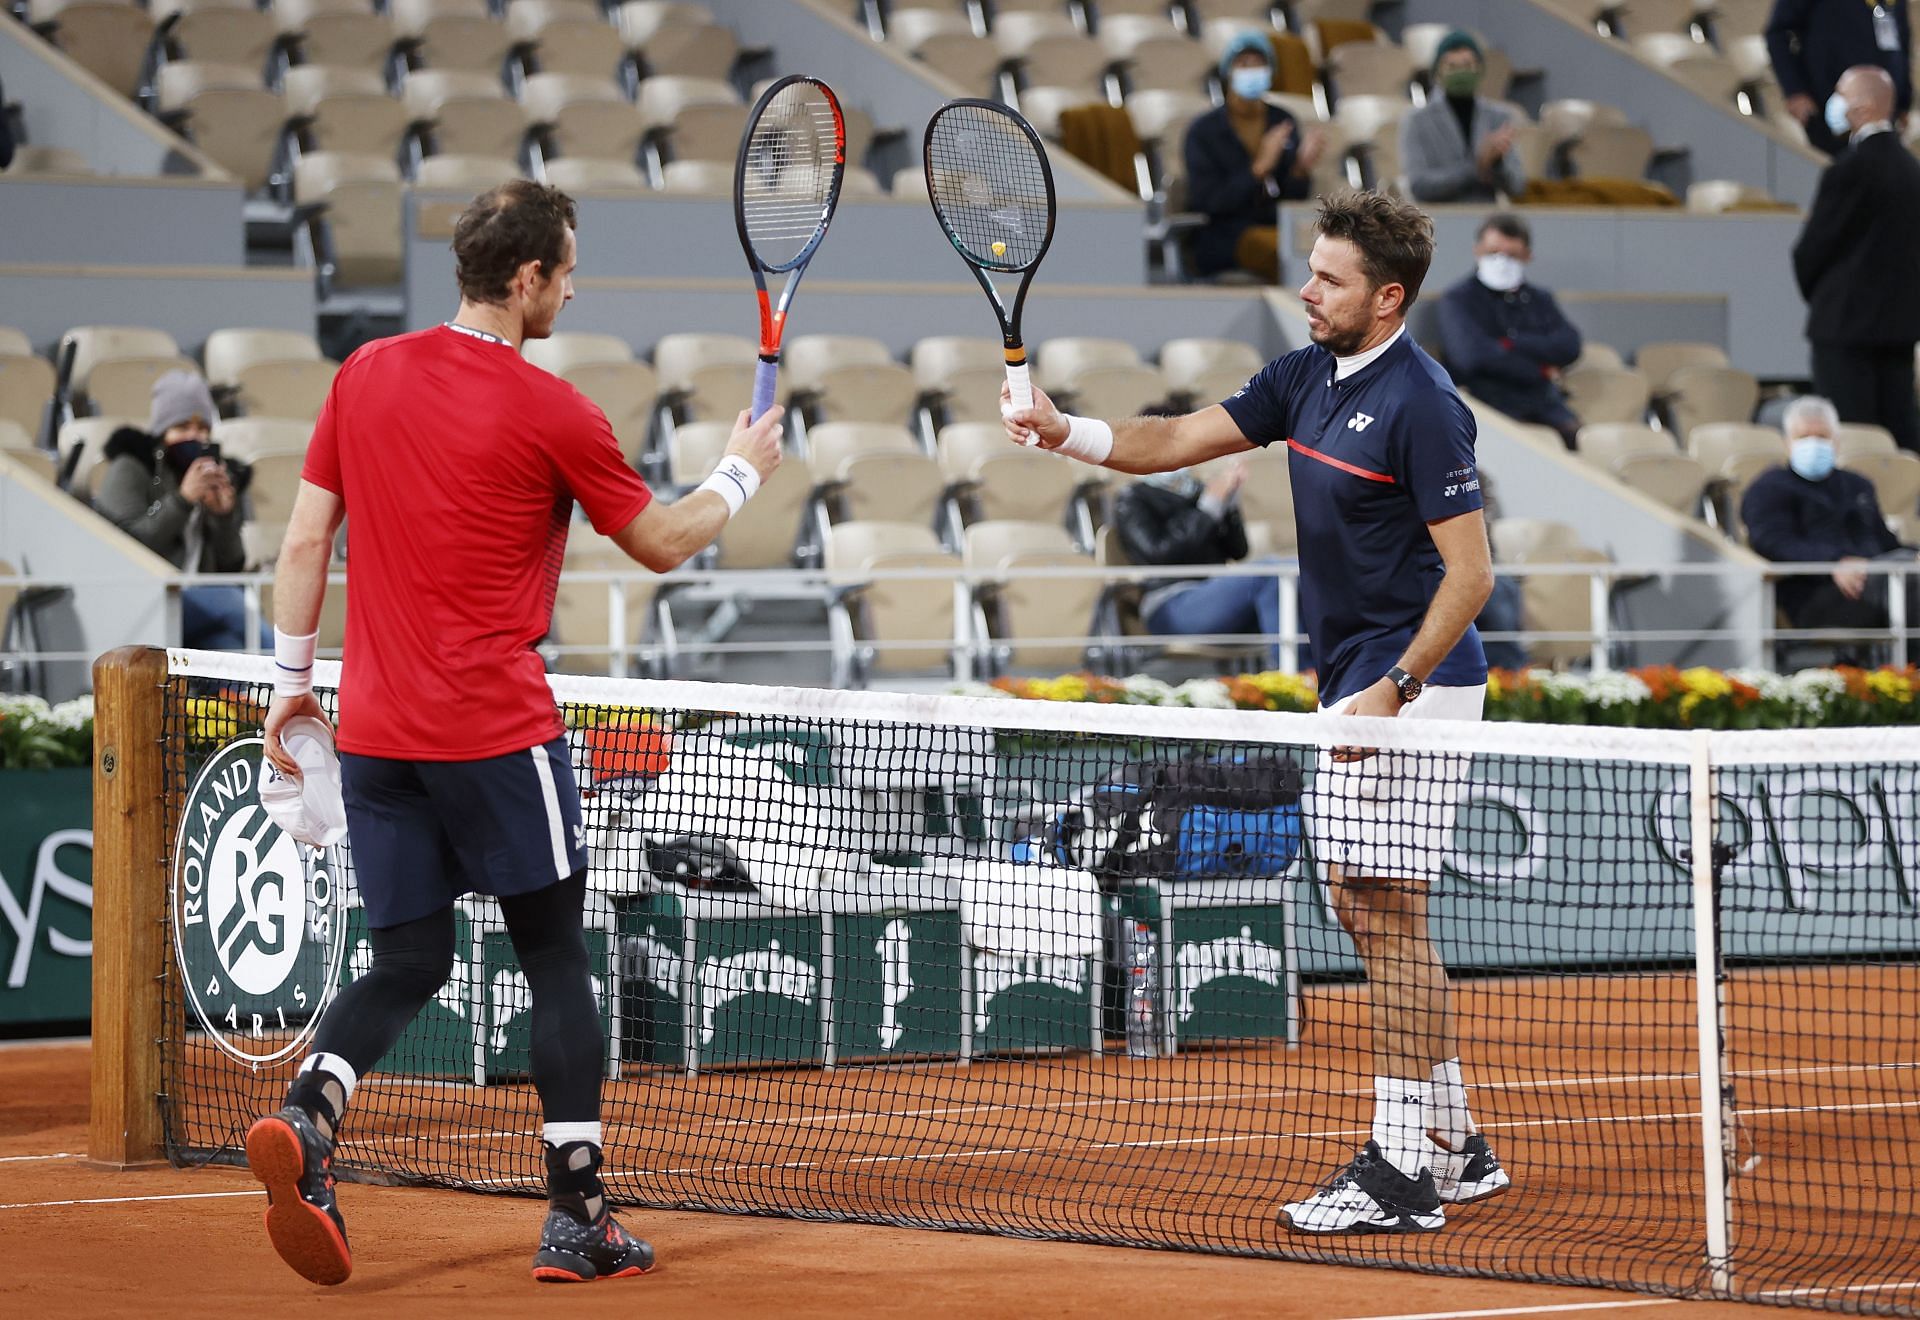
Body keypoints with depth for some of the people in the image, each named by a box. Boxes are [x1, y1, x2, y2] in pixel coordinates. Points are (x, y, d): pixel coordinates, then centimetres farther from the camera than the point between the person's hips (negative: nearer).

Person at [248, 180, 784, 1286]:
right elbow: (663, 543, 3)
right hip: (497, 729, -5)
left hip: (375, 730, 5)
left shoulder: (366, 376, 5)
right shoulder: (551, 410, -9)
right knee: (558, 964, 6)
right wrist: (741, 474, 20)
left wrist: (293, 676, 17)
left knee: (408, 965, 11)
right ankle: (579, 1217, 5)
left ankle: (307, 1116, -16)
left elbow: (305, 543, 8)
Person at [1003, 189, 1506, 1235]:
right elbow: (1180, 441, 11)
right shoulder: (1307, 378, 10)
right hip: (1350, 684, 10)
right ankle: (1453, 1147, 20)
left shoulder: (1418, 405, -16)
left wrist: (1396, 689, -23)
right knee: (1358, 905, 12)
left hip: (1414, 688, -10)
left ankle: (1402, 1173, -6)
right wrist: (1066, 431, -6)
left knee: (1388, 916, -9)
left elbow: (1469, 571, -18)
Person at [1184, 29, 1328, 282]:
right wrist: (1260, 168, -18)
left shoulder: (1283, 123, 11)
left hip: (1274, 229, 4)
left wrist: (1301, 167, -15)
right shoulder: (1203, 131, 0)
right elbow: (1207, 202, -10)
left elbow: (1293, 197, 7)